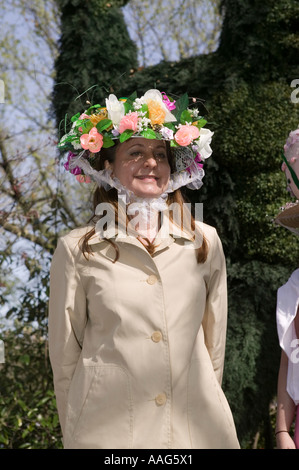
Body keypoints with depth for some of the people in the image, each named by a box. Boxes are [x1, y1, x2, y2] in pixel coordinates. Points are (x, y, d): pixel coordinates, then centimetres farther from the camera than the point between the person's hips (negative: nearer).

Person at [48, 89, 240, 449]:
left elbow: (214, 343, 10)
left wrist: (209, 405, 12)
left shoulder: (204, 241, 3)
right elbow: (65, 356, 3)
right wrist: (76, 430, 5)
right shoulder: (77, 250, -3)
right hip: (108, 430, -2)